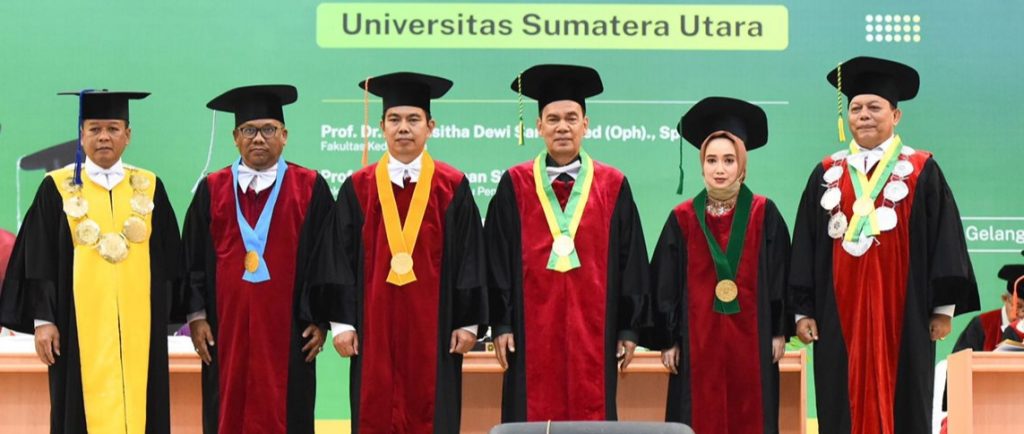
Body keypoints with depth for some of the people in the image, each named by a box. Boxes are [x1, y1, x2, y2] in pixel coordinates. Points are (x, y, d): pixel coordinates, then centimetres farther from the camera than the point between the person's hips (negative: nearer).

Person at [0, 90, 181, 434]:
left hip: (138, 326, 2)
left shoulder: (149, 188, 7)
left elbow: (169, 257, 10)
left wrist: (164, 314, 6)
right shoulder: (57, 189, 3)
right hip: (81, 326, -1)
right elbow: (39, 261, 2)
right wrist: (43, 319, -5)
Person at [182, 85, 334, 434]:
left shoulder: (310, 189, 3)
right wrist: (196, 314, 1)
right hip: (226, 331, 2)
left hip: (287, 332, -2)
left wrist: (321, 320, -2)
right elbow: (193, 258, 9)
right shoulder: (212, 190, 8)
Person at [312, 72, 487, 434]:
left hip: (432, 327, -1)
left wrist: (468, 322, -2)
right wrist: (342, 322, -1)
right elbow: (340, 259, 5)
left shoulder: (452, 187, 3)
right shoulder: (358, 188, 6)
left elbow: (469, 258, 2)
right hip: (375, 328, 1)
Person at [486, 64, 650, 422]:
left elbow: (631, 262, 6)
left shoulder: (613, 187, 6)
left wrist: (629, 328, 3)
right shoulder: (515, 185, 5)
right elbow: (497, 260, 4)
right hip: (532, 332, 0)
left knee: (592, 415, 2)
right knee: (532, 418, 0)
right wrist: (501, 324, -2)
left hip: (593, 333, 1)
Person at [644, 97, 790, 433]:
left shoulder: (764, 214, 1)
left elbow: (779, 276, 3)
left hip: (750, 339, 0)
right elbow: (666, 285, 4)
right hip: (698, 341, 0)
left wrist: (779, 332, 0)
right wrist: (668, 341, 1)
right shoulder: (682, 219, 2)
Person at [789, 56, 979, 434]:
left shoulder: (922, 172, 4)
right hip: (841, 319, 2)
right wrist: (803, 309, 2)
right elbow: (805, 245, 9)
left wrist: (944, 307, -5)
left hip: (903, 317, -2)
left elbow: (945, 239, 1)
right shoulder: (827, 174, 10)